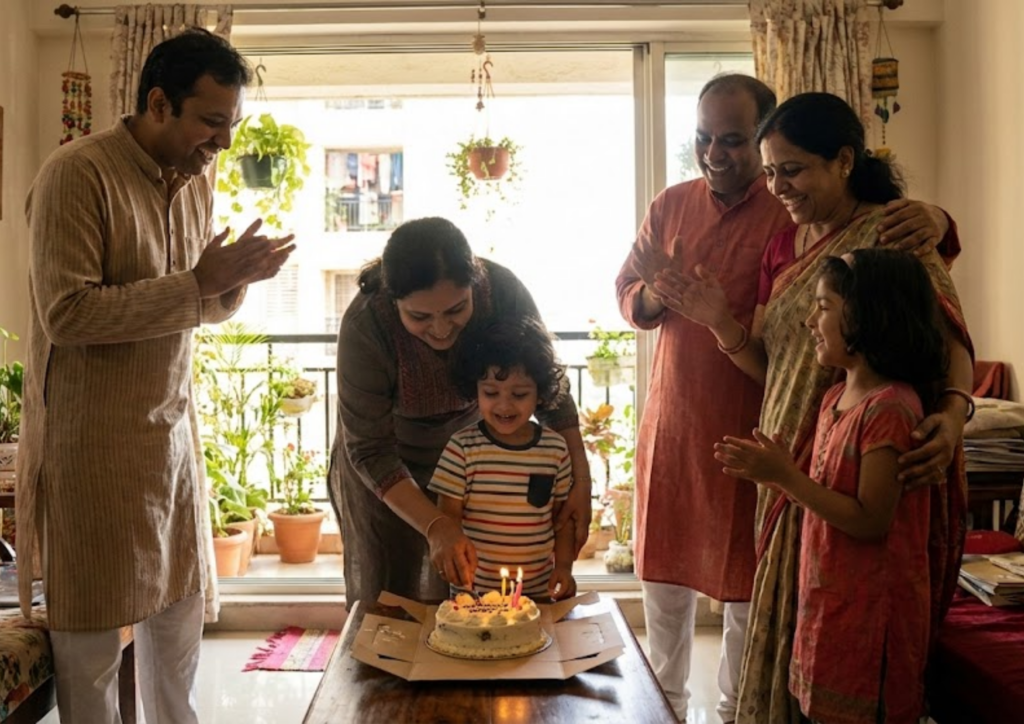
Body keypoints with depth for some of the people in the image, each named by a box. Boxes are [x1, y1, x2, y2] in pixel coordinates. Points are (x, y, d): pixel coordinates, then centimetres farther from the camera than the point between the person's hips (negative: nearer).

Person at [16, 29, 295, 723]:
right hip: (93, 441, -7)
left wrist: (235, 281, -7)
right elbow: (66, 314, -22)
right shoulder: (77, 173, -16)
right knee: (93, 633, 6)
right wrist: (196, 283, -23)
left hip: (172, 427, 7)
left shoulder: (196, 180, 7)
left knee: (180, 612, 16)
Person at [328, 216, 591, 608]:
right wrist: (436, 527, -34)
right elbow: (369, 451, -24)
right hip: (384, 473, -2)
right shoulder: (365, 326, -31)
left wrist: (581, 481, -17)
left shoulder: (502, 290, -26)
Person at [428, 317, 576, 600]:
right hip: (474, 590, -2)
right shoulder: (462, 448, -8)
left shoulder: (556, 448, 0)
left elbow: (562, 515, 9)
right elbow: (448, 516, -6)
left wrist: (564, 566, -1)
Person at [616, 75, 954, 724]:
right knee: (665, 572, 15)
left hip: (751, 429, -3)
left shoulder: (794, 213, -8)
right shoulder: (670, 206, 5)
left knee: (745, 581, 10)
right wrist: (653, 297, -13)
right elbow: (626, 291, 10)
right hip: (671, 421, 4)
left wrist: (931, 220, -34)